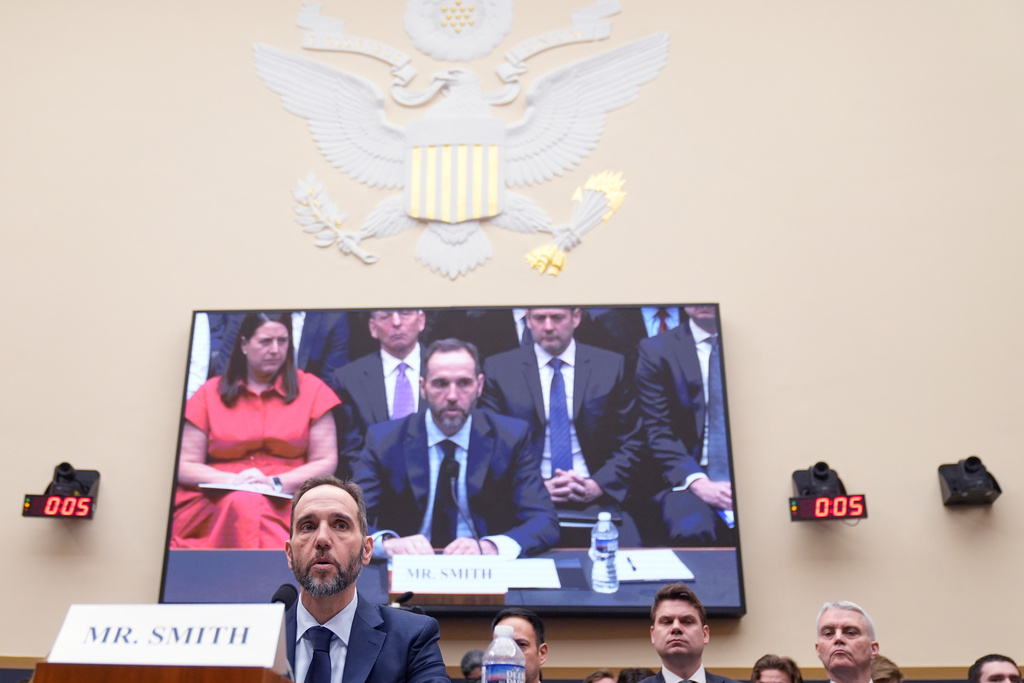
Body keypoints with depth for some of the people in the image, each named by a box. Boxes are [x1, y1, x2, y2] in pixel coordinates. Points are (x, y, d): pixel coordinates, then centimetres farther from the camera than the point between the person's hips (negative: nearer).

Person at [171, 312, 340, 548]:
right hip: (216, 501, 1)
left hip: (286, 502, 0)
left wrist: (275, 483, -11)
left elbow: (326, 462, 4)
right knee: (241, 503, -35)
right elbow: (184, 466, 7)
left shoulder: (311, 390, 9)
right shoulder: (210, 393, 12)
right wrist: (233, 480, -12)